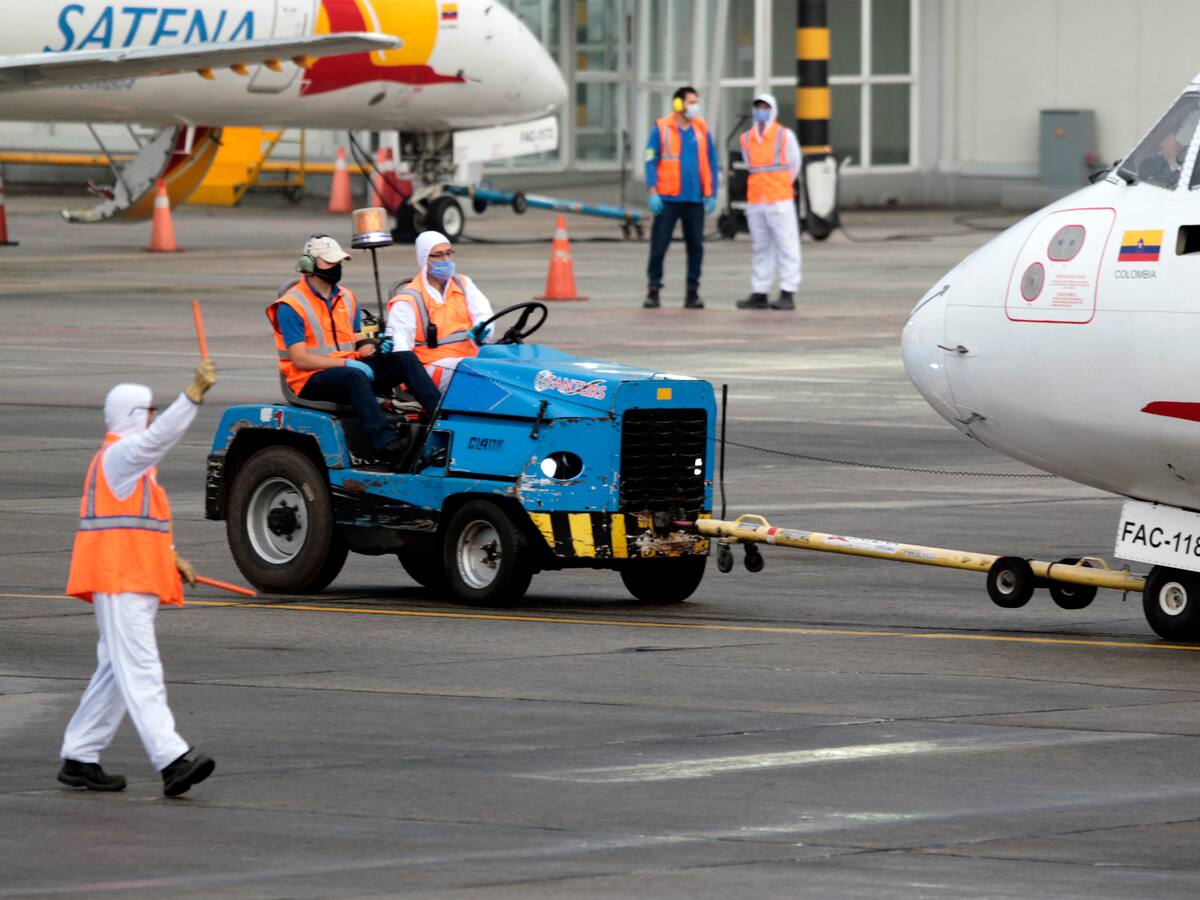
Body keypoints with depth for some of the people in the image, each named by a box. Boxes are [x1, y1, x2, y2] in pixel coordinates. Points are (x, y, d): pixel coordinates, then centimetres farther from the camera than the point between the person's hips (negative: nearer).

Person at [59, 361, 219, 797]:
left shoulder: (129, 459, 23)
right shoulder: (117, 455, -10)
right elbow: (160, 436, -30)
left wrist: (170, 556, 19)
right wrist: (194, 393, -38)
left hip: (136, 580, 11)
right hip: (119, 580, -11)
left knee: (115, 672, 13)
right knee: (140, 672, -16)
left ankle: (79, 758, 17)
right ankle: (172, 759, -26)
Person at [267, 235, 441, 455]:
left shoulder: (347, 297, 16)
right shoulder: (291, 305, -7)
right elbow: (300, 360, -14)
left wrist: (367, 347, -6)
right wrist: (346, 363, -20)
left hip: (349, 368, 7)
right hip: (311, 381, -7)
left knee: (405, 359, -12)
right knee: (354, 376, -39)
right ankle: (385, 439, -52)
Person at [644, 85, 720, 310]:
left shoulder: (702, 130, 8)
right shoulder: (662, 129, -1)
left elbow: (711, 163, 11)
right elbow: (651, 162, -2)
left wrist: (711, 195, 5)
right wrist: (652, 192, -11)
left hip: (695, 200, 3)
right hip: (668, 199, -3)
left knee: (696, 247, 3)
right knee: (658, 246, -3)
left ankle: (693, 293, 10)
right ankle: (653, 289, 7)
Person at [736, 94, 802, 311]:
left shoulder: (785, 136, -1)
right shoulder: (746, 139, 9)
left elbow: (794, 165, 10)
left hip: (780, 201, -4)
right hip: (755, 201, 4)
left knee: (786, 247, -5)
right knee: (760, 249, 7)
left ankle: (788, 295, -6)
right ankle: (759, 294, 9)